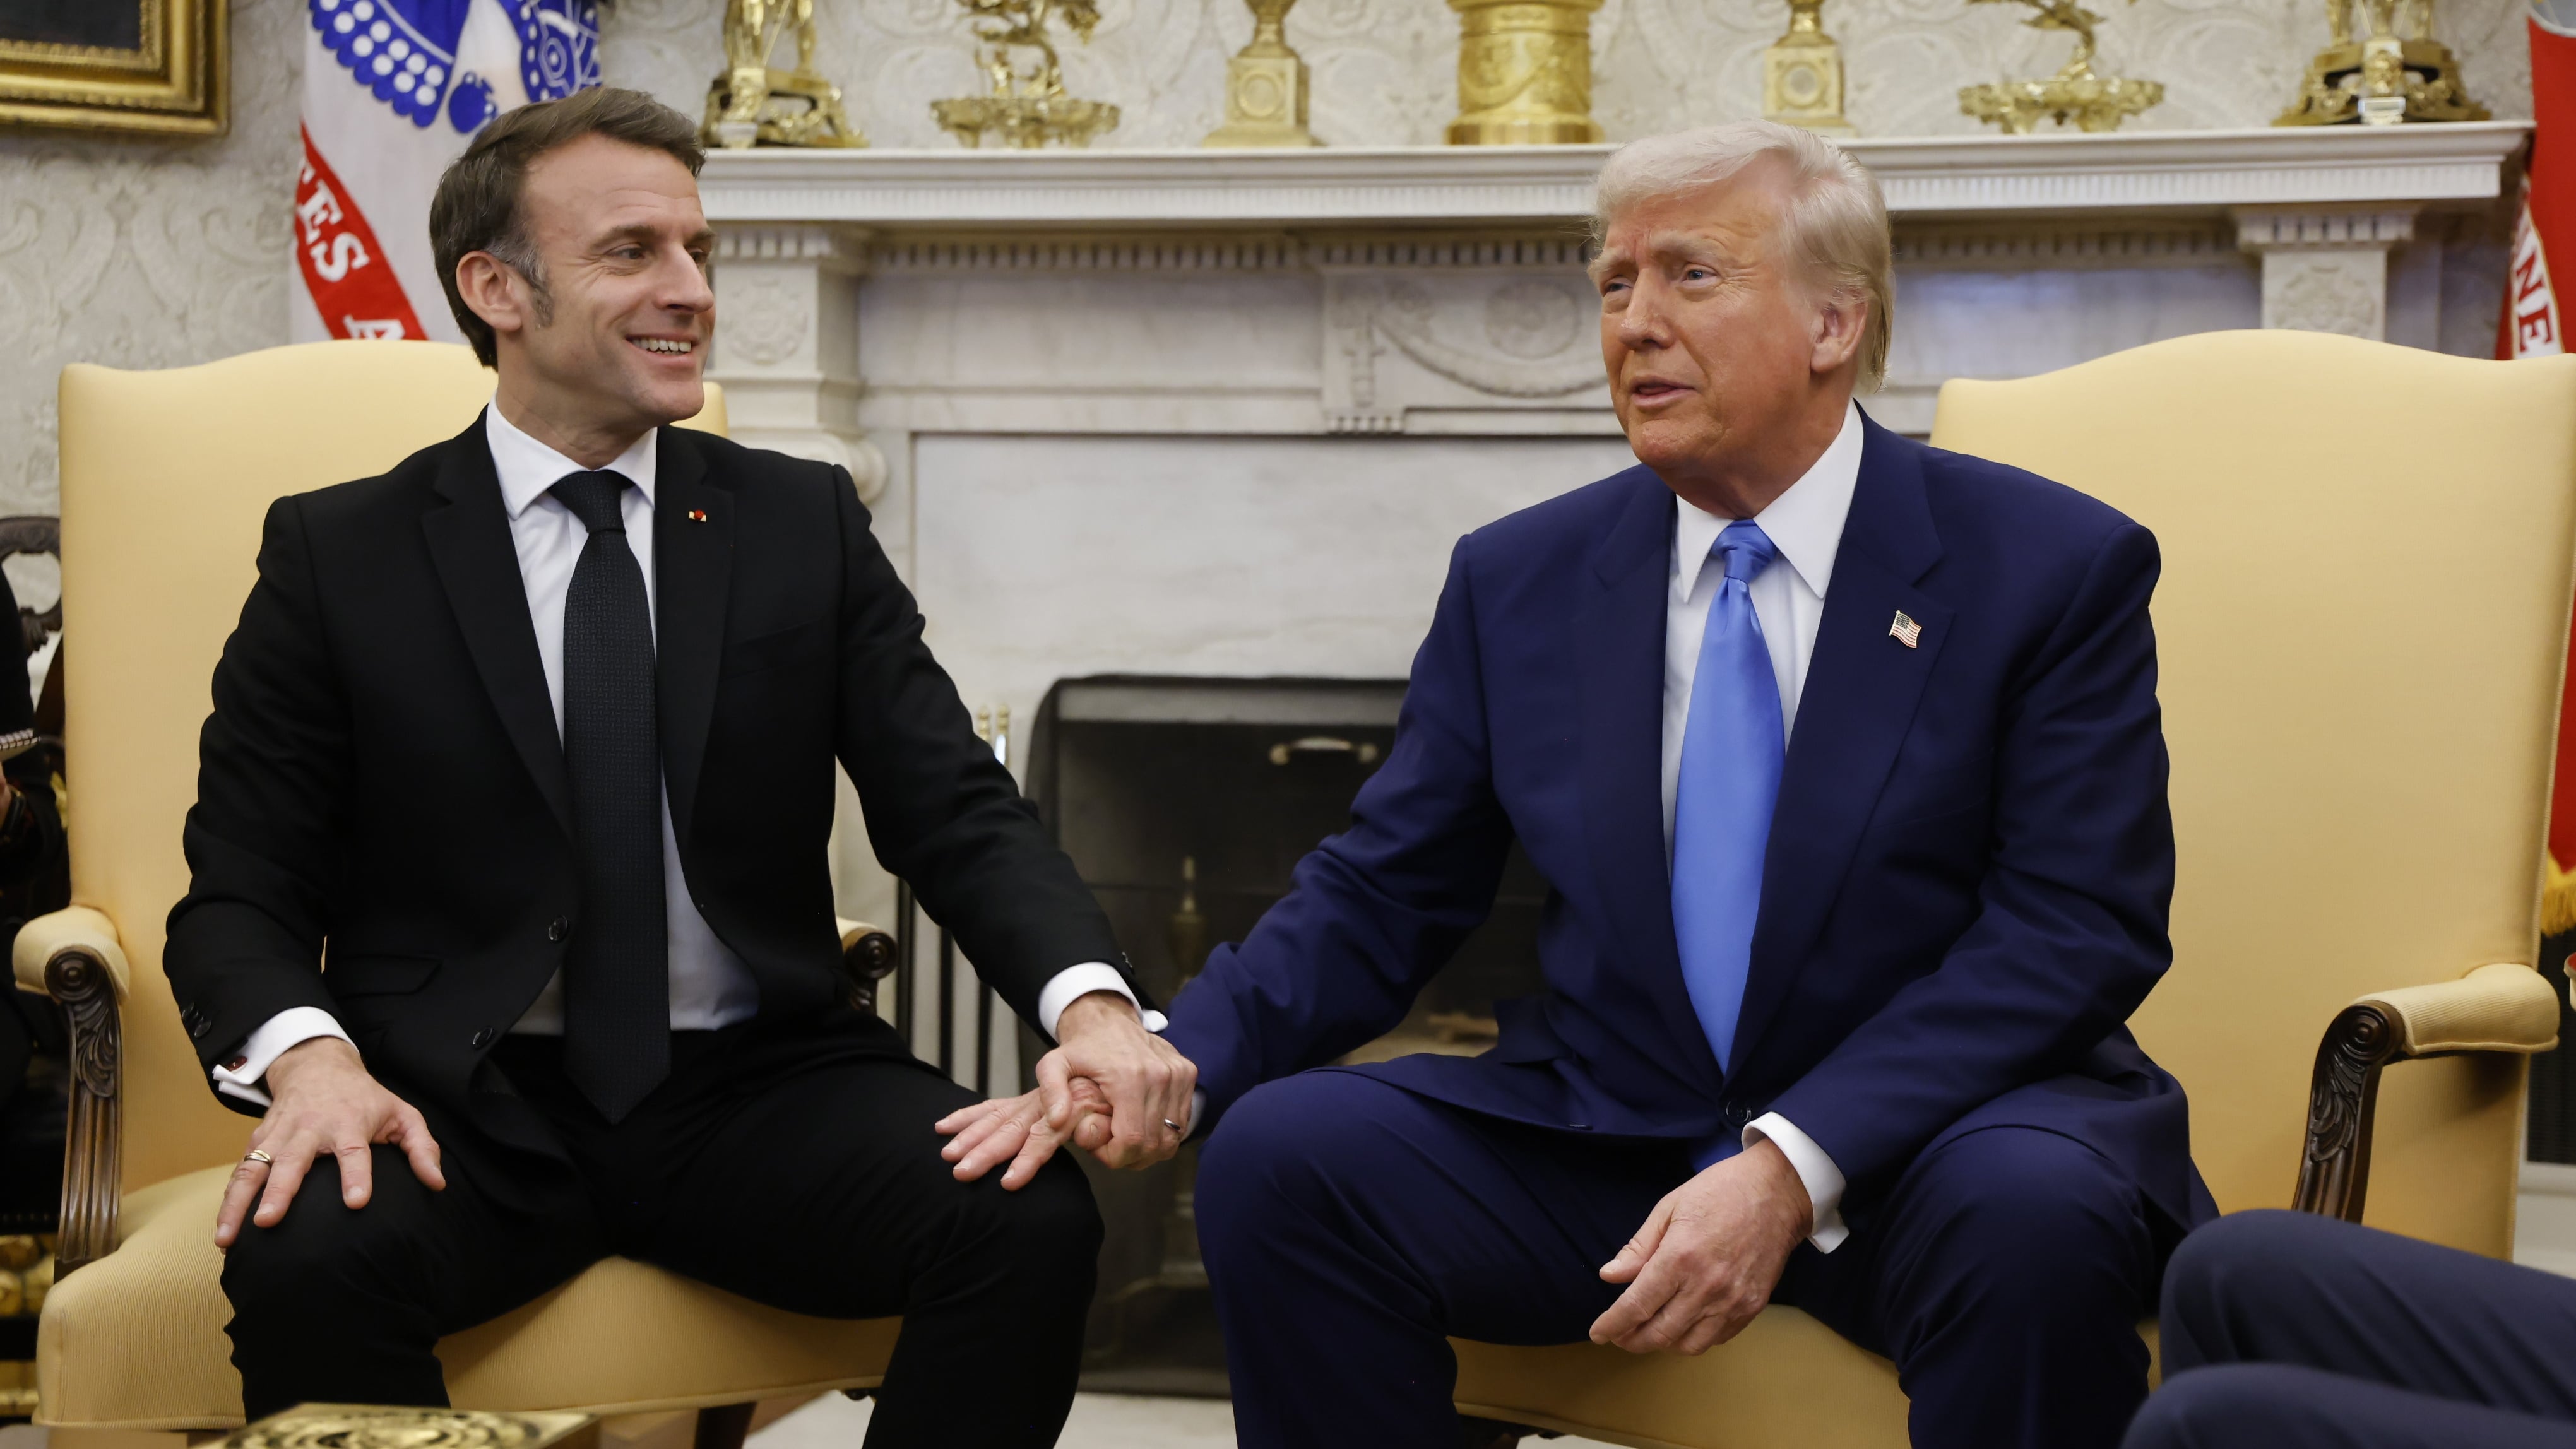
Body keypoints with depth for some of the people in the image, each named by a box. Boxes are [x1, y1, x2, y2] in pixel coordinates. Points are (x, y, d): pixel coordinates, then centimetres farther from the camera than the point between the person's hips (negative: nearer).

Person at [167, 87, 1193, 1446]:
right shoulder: (337, 555, 4)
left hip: (755, 1087, 2)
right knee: (305, 1257, -35)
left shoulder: (806, 525, 10)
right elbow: (238, 891, 2)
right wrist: (308, 1055, -21)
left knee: (1033, 1222, -26)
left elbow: (956, 810, 3)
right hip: (468, 1107, -2)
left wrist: (1090, 1001, -18)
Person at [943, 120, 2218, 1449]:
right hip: (1599, 1145, 3)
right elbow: (1383, 895, 10)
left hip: (1927, 1143, -3)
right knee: (1279, 1151, -20)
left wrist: (1792, 1169, -23)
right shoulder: (1519, 581, 9)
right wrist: (1173, 1057, -11)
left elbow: (2080, 928, -11)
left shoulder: (2052, 567, -3)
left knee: (2036, 1212, -37)